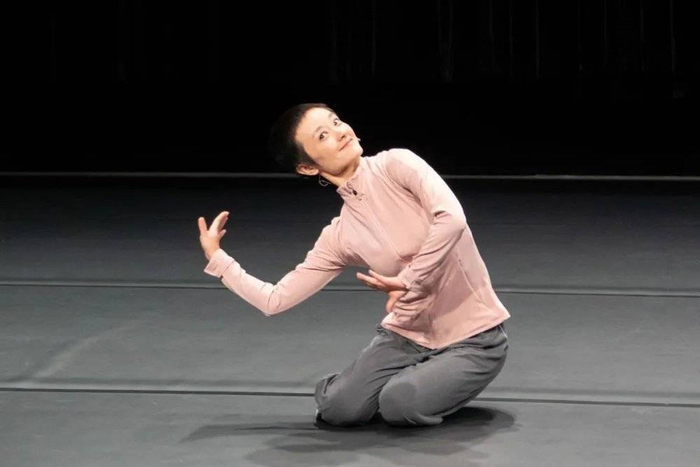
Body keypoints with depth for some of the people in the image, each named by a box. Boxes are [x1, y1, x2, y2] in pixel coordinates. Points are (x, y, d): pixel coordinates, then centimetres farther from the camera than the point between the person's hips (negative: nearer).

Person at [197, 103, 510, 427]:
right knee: (338, 408, -14)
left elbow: (451, 219, -29)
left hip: (474, 339, -4)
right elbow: (275, 300, 1)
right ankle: (406, 380, 17)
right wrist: (217, 259, 3)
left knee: (401, 406, -26)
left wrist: (409, 283, -21)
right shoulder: (339, 237, -2)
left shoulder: (396, 164, -12)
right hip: (407, 335, 4)